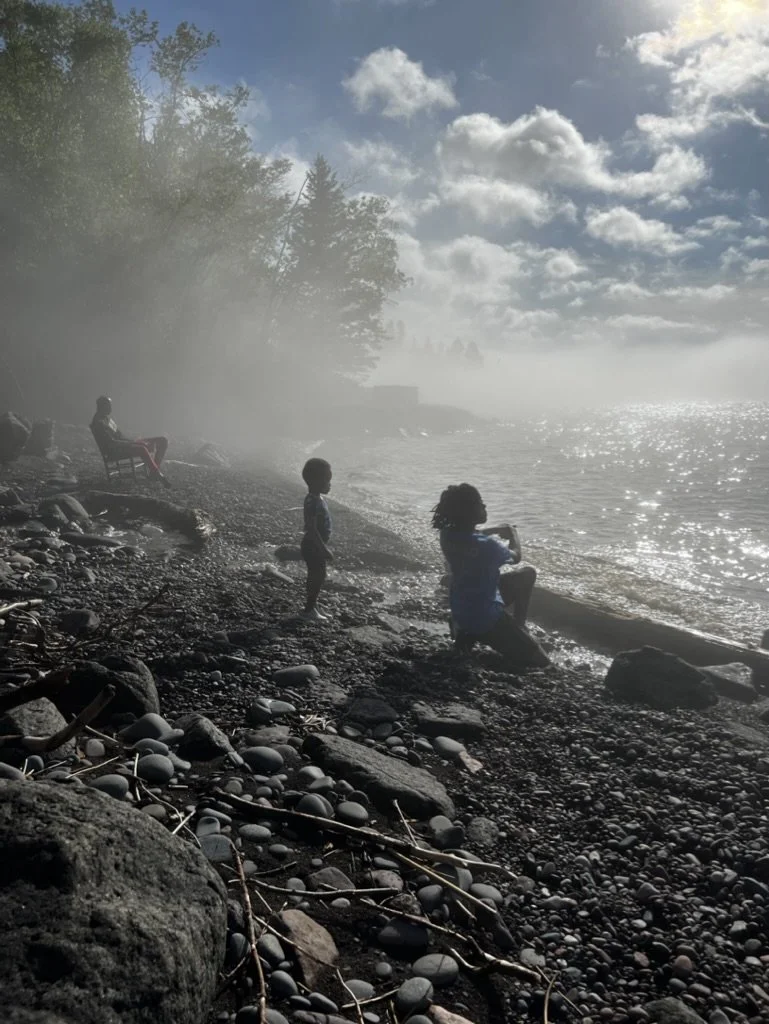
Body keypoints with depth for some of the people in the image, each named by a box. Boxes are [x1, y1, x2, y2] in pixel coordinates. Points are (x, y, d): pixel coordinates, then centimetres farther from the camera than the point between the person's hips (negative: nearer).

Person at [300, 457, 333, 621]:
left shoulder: (318, 498, 7)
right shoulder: (313, 502, -24)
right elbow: (311, 529, -27)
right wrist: (324, 549, -25)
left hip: (317, 546, 10)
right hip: (313, 547, -10)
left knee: (316, 577, 18)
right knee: (318, 577, 0)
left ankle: (312, 606, 29)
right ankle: (309, 610, 11)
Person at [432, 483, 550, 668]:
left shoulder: (448, 536, -10)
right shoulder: (487, 545, -30)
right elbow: (515, 557, -5)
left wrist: (496, 530, 20)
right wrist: (513, 534, 13)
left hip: (460, 613, 8)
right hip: (485, 619, -8)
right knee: (539, 662, 0)